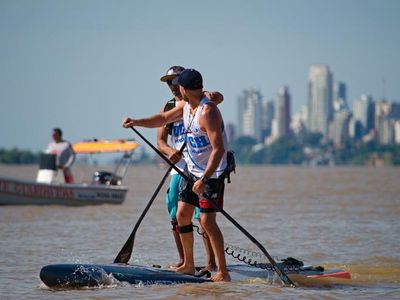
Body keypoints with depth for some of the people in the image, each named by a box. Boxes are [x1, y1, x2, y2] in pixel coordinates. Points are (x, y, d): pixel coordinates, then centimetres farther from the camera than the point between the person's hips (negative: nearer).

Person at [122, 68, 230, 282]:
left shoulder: (207, 112, -24)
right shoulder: (186, 106, 6)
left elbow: (218, 149, -29)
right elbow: (163, 119, 22)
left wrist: (204, 179, -32)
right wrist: (136, 122, 8)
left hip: (212, 174, -10)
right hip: (192, 170, 10)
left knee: (207, 221, -13)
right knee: (182, 215, 10)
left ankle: (223, 272, -8)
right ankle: (188, 266, 21)